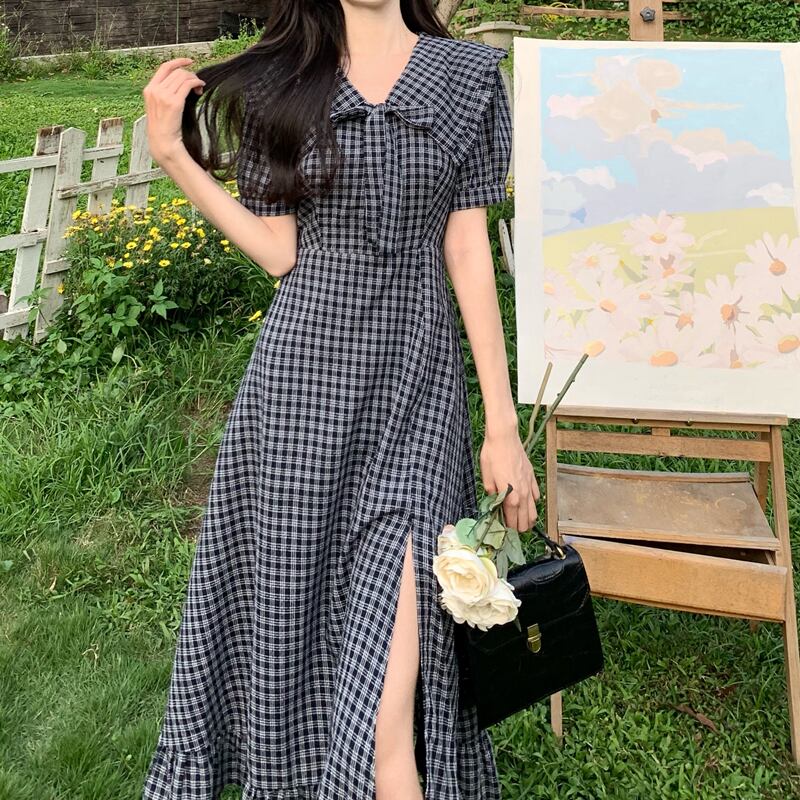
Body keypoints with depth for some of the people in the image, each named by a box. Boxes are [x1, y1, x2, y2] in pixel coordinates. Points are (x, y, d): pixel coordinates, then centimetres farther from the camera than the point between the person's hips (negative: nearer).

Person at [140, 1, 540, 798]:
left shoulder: (466, 75, 4)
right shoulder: (281, 83, 6)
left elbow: (469, 252, 1)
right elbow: (279, 253, 4)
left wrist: (503, 424, -1)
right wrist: (172, 155, -4)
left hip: (416, 382, -1)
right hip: (304, 372, 2)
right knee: (296, 603, 14)